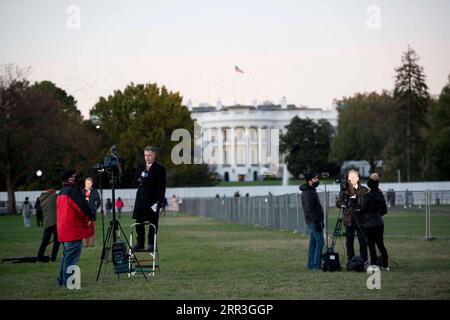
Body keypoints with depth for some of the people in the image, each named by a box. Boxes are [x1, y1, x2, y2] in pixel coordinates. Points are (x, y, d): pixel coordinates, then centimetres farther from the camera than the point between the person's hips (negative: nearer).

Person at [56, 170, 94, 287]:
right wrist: (90, 217, -5)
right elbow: (82, 205, -21)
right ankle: (68, 281, -9)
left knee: (66, 254, 17)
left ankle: (62, 280, 20)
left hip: (63, 229, 10)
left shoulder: (61, 193, 18)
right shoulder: (73, 190, -13)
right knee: (72, 255, -8)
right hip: (73, 229, -10)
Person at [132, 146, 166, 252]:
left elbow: (161, 187, -4)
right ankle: (140, 244, 8)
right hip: (141, 200, 5)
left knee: (153, 223, -1)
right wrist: (139, 180, -7)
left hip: (153, 200, -5)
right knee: (139, 223, 2)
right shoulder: (140, 168, 17)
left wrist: (159, 201, -12)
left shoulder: (160, 169, 1)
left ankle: (152, 245, 3)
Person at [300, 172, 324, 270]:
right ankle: (316, 265, -12)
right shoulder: (308, 192, -15)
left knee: (313, 243, 11)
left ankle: (311, 265, 13)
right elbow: (309, 209, -21)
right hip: (314, 221, -10)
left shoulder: (310, 191, 17)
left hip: (311, 221, 10)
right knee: (320, 242, -10)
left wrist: (320, 220, 22)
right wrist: (317, 221, -23)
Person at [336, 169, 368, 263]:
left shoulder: (364, 190, 5)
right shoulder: (344, 190, 9)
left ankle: (364, 261, 5)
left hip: (361, 219, -2)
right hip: (349, 219, 2)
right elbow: (338, 203, 3)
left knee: (363, 241, -1)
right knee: (349, 242, 4)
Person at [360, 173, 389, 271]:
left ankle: (373, 265, -6)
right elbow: (384, 210, 12)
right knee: (380, 244, 15)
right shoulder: (380, 195, 6)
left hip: (370, 224, -8)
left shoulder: (368, 196, -16)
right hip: (380, 222, 8)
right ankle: (385, 265, 18)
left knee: (371, 245, -4)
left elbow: (363, 209, -12)